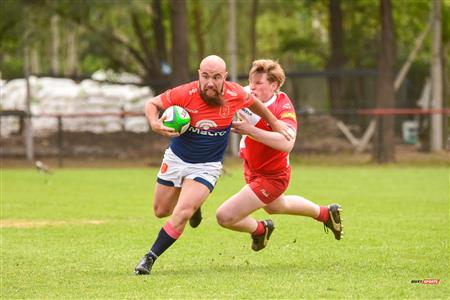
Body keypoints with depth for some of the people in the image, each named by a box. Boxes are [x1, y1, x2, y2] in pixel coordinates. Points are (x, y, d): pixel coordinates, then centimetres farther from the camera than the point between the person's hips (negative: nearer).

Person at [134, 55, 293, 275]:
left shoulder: (235, 94, -18)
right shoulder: (186, 94, -24)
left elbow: (253, 102, 7)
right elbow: (152, 103, -10)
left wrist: (274, 122, 17)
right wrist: (154, 123, -31)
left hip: (207, 166, -1)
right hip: (176, 158, 1)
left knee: (181, 214, -19)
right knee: (161, 211, 16)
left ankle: (150, 258, -5)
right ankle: (193, 204, 48)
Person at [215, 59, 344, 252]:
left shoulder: (284, 107, -31)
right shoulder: (248, 96, -13)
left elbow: (287, 143, -48)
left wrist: (250, 129, -51)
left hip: (272, 177, -8)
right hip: (252, 170, 8)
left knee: (225, 216, -15)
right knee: (276, 207, 36)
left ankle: (260, 230, 19)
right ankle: (325, 213, 60)